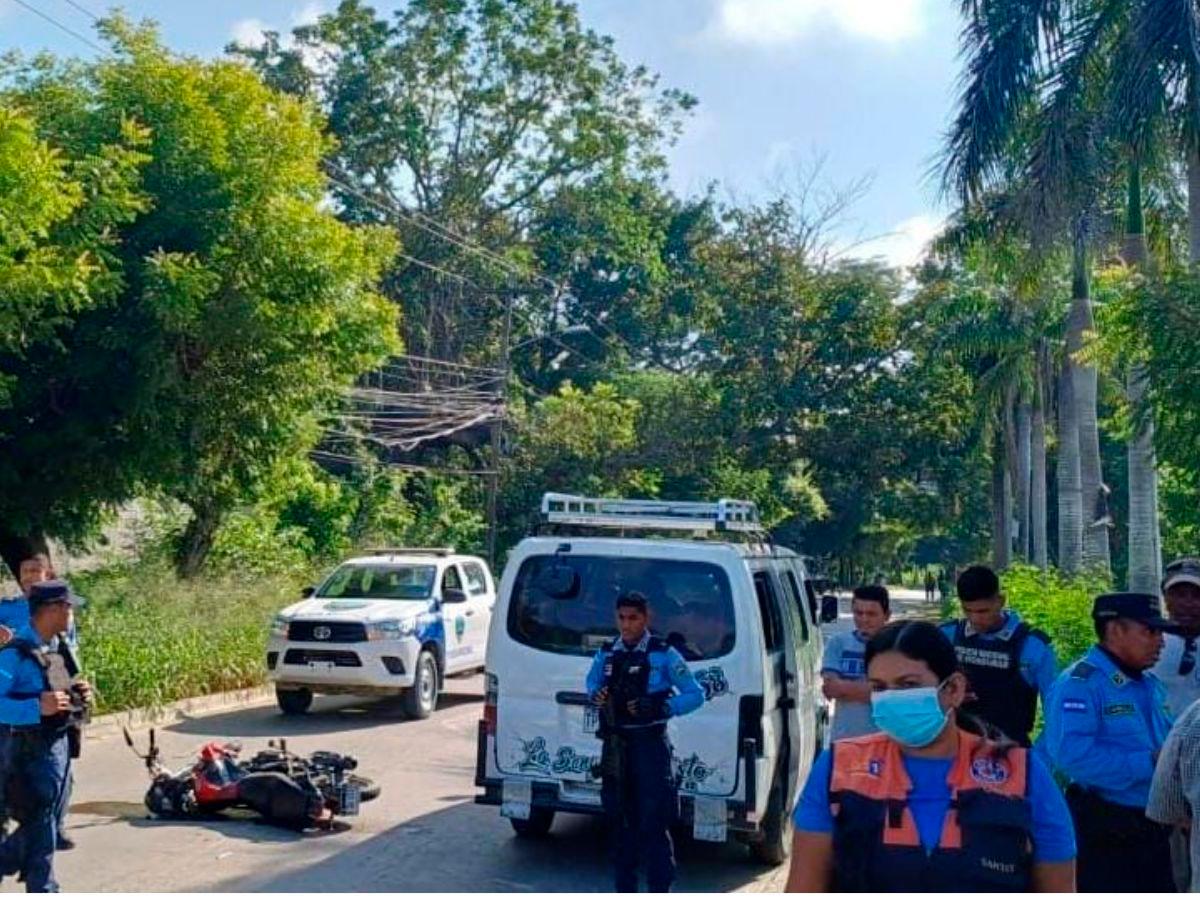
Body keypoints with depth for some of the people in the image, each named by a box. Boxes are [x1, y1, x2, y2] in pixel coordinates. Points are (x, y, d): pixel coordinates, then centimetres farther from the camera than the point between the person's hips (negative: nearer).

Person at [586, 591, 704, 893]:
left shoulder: (664, 655, -6)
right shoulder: (606, 654, 7)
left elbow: (696, 694, -5)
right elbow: (592, 683, 25)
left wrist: (661, 708, -19)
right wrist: (596, 695, 1)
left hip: (649, 744, -5)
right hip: (615, 744, 5)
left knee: (652, 823, -8)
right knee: (619, 820, 12)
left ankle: (660, 890, 0)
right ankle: (625, 888, 23)